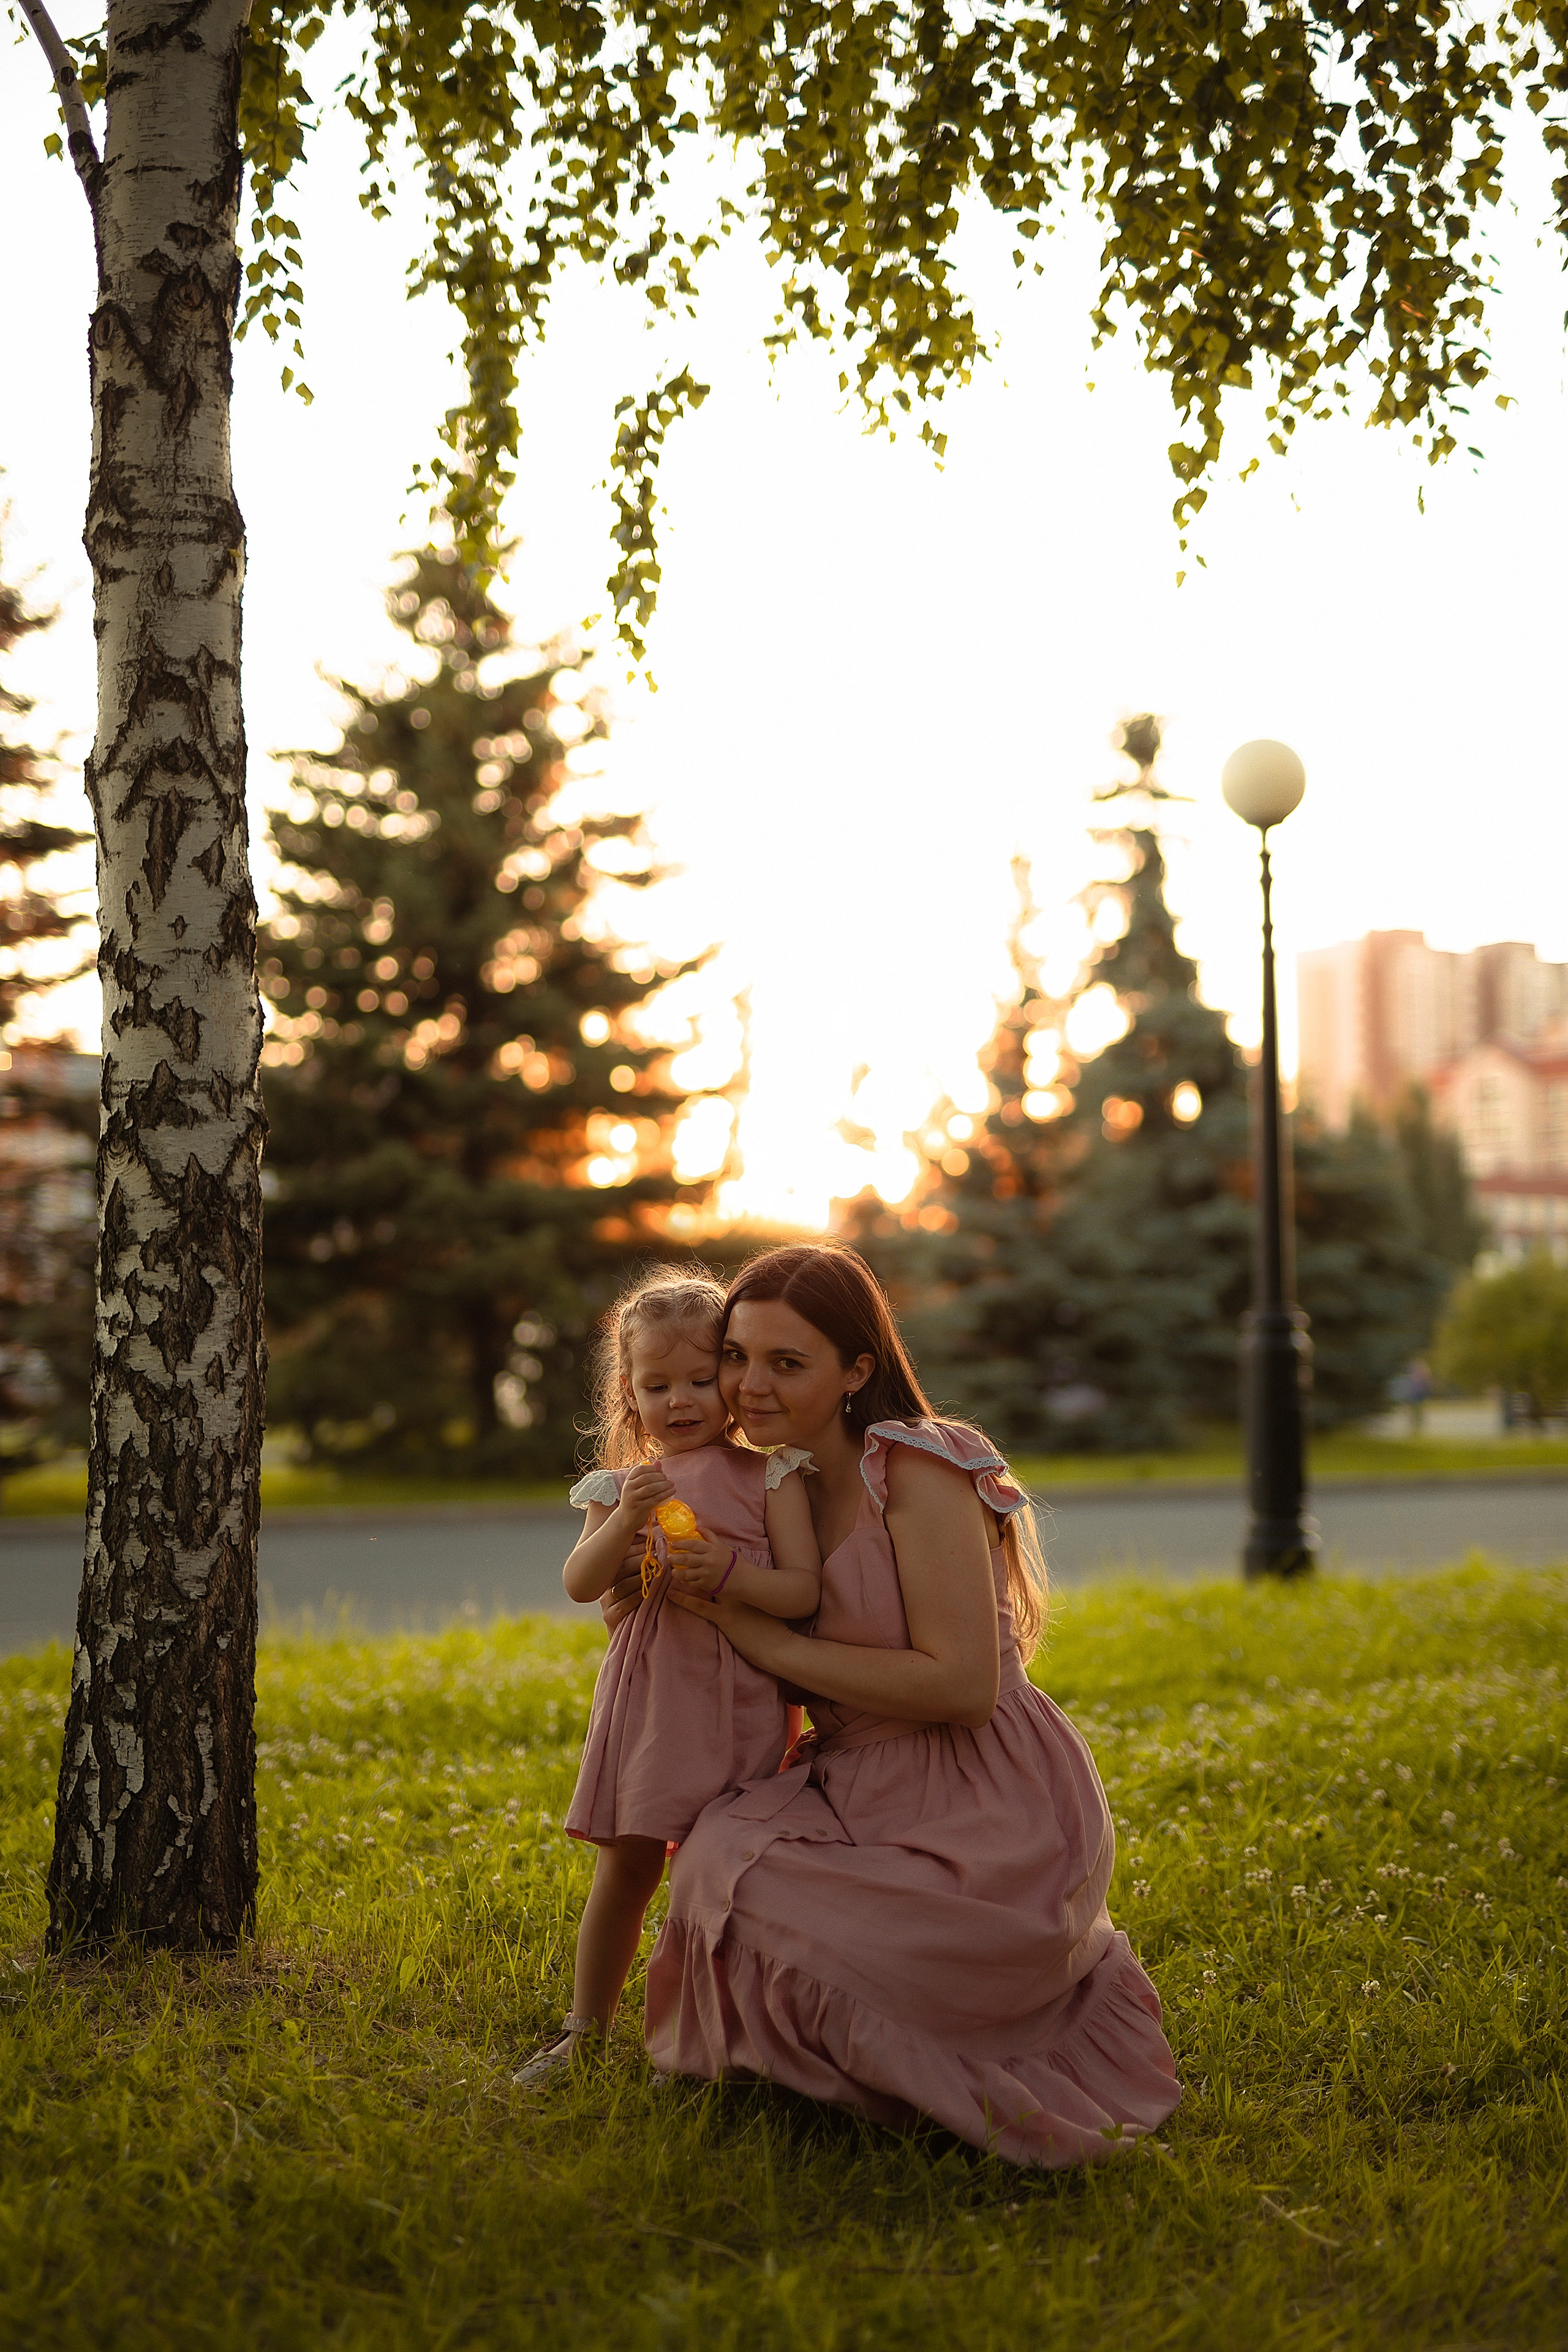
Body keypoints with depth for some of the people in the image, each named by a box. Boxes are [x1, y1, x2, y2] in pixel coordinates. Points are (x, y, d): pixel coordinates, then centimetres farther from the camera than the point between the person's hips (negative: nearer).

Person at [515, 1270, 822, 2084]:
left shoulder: (767, 1476, 0)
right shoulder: (623, 1485, 9)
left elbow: (805, 1591, -5)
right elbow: (580, 1585, -3)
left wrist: (731, 1573, -21)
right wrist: (625, 1521, -19)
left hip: (737, 1697, -2)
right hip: (647, 1693, 3)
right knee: (624, 1867, 7)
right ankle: (585, 2030, 20)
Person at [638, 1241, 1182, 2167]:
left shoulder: (918, 1468, -15)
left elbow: (963, 1686, -22)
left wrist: (767, 1639, -17)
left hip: (986, 1816, -7)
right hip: (856, 1792, 7)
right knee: (719, 1868, -20)